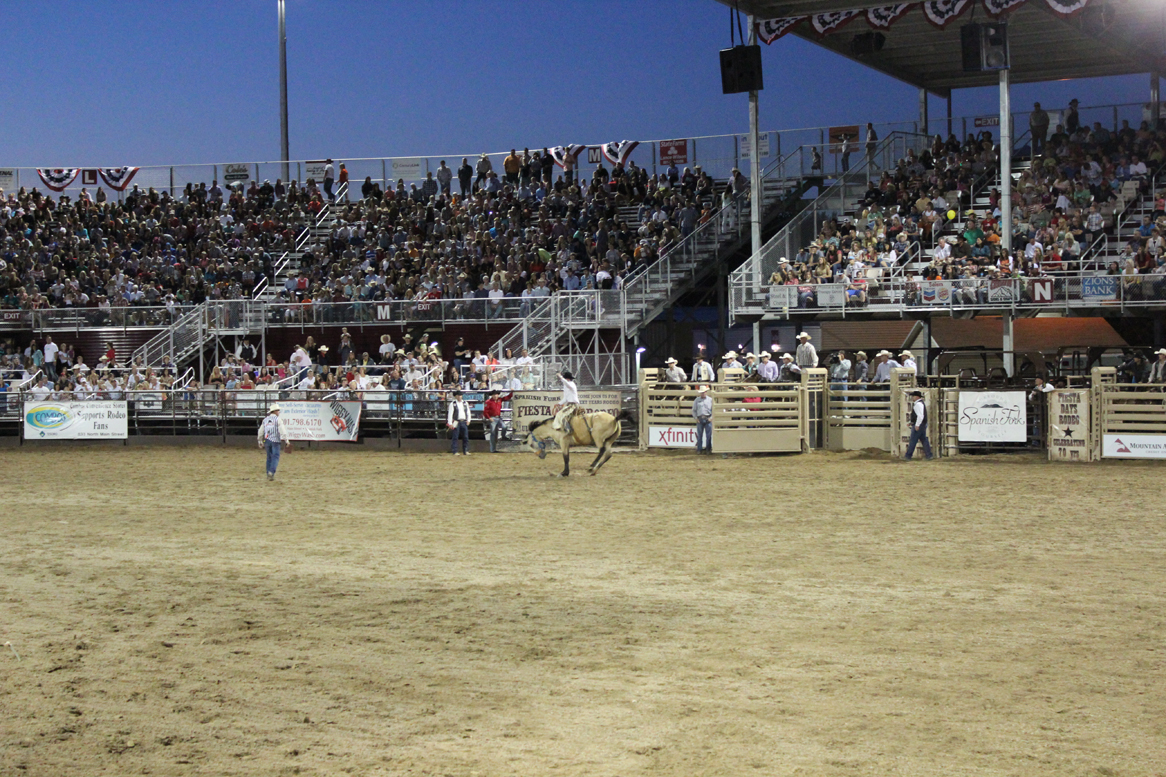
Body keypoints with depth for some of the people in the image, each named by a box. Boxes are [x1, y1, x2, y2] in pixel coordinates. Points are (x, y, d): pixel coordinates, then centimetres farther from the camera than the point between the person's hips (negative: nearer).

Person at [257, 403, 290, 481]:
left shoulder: (265, 420, 12)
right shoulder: (278, 419, -5)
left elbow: (260, 432, 14)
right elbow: (282, 431, -13)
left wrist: (260, 442, 23)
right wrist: (286, 441, -11)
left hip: (267, 441, 5)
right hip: (275, 441, -5)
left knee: (269, 457, 14)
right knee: (275, 457, -3)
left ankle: (269, 475, 14)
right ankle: (271, 472, -21)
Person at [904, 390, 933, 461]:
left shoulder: (918, 404, -17)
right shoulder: (921, 403, 17)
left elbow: (920, 416, -25)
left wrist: (917, 425, -24)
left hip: (918, 425, -10)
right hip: (923, 425, 10)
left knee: (913, 441, -5)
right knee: (924, 440, 10)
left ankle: (908, 456, -1)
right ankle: (928, 455, 9)